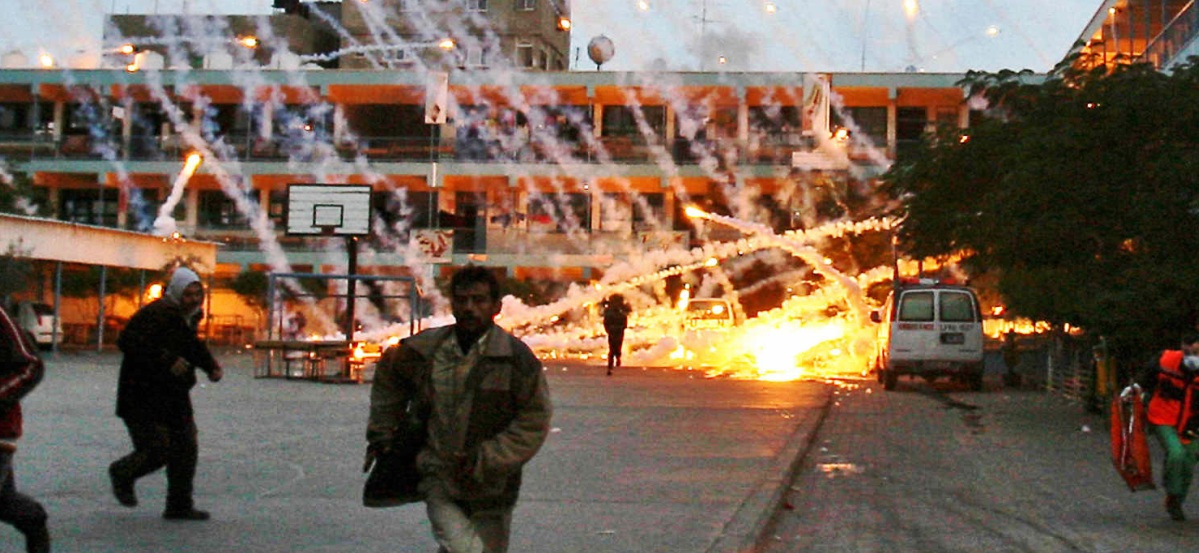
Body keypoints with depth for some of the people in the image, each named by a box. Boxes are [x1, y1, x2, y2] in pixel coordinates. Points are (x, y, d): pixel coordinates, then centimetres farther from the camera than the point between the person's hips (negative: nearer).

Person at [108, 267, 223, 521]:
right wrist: (167, 361, -32)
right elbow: (128, 342, -30)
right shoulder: (155, 314, -19)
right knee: (156, 450, -9)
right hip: (143, 397, -9)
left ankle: (179, 506, 14)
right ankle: (121, 475, 22)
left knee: (185, 449, 5)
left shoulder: (188, 316, 11)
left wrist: (211, 366, 14)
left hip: (175, 396, 9)